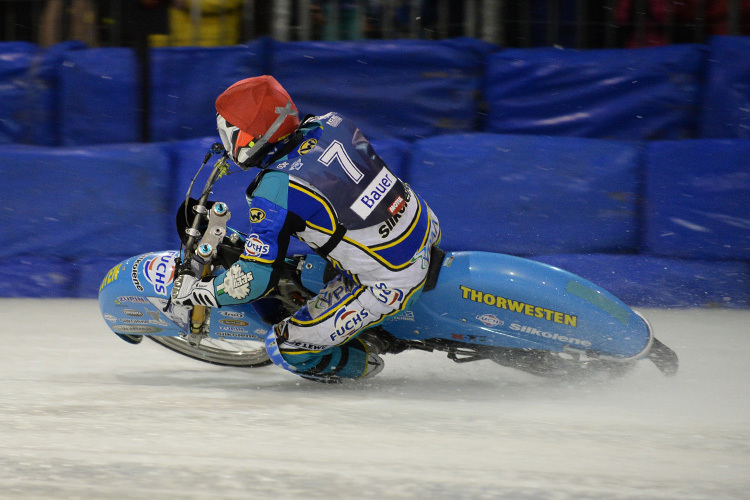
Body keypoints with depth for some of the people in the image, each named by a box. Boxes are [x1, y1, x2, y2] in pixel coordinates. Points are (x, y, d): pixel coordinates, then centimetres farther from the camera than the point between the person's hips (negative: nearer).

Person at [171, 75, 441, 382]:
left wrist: (193, 291, -4)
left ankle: (362, 360, 20)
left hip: (387, 285, -7)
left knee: (285, 347, 1)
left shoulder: (275, 190, -22)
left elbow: (256, 279, -20)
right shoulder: (331, 124, -3)